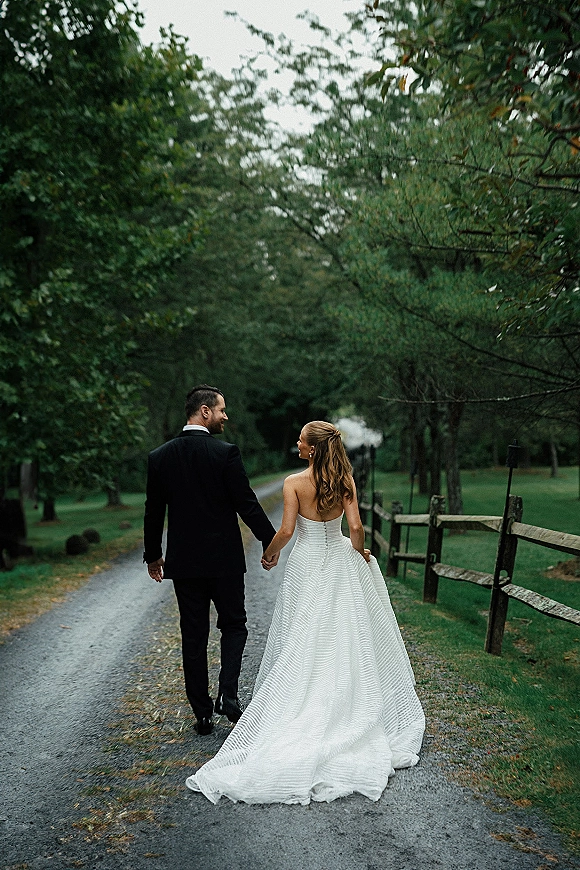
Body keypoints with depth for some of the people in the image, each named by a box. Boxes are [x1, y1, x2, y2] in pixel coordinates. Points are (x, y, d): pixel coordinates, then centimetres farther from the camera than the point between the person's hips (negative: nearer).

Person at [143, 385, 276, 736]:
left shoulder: (160, 457, 0)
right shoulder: (226, 453, -12)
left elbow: (154, 512, 4)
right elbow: (247, 503, -11)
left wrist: (153, 556, 16)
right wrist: (271, 540, 1)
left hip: (184, 561, 3)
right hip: (224, 558, -3)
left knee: (193, 636, 10)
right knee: (233, 625, 16)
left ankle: (203, 713, 16)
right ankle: (227, 694, 0)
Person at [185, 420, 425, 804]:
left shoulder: (294, 482, -14)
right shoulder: (345, 480, -7)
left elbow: (286, 531, -17)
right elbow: (356, 526, -12)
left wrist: (269, 554, 2)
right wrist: (358, 555, 7)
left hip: (307, 564, -2)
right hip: (340, 561, 3)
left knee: (305, 643, 9)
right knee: (347, 639, 13)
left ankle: (305, 711, 16)